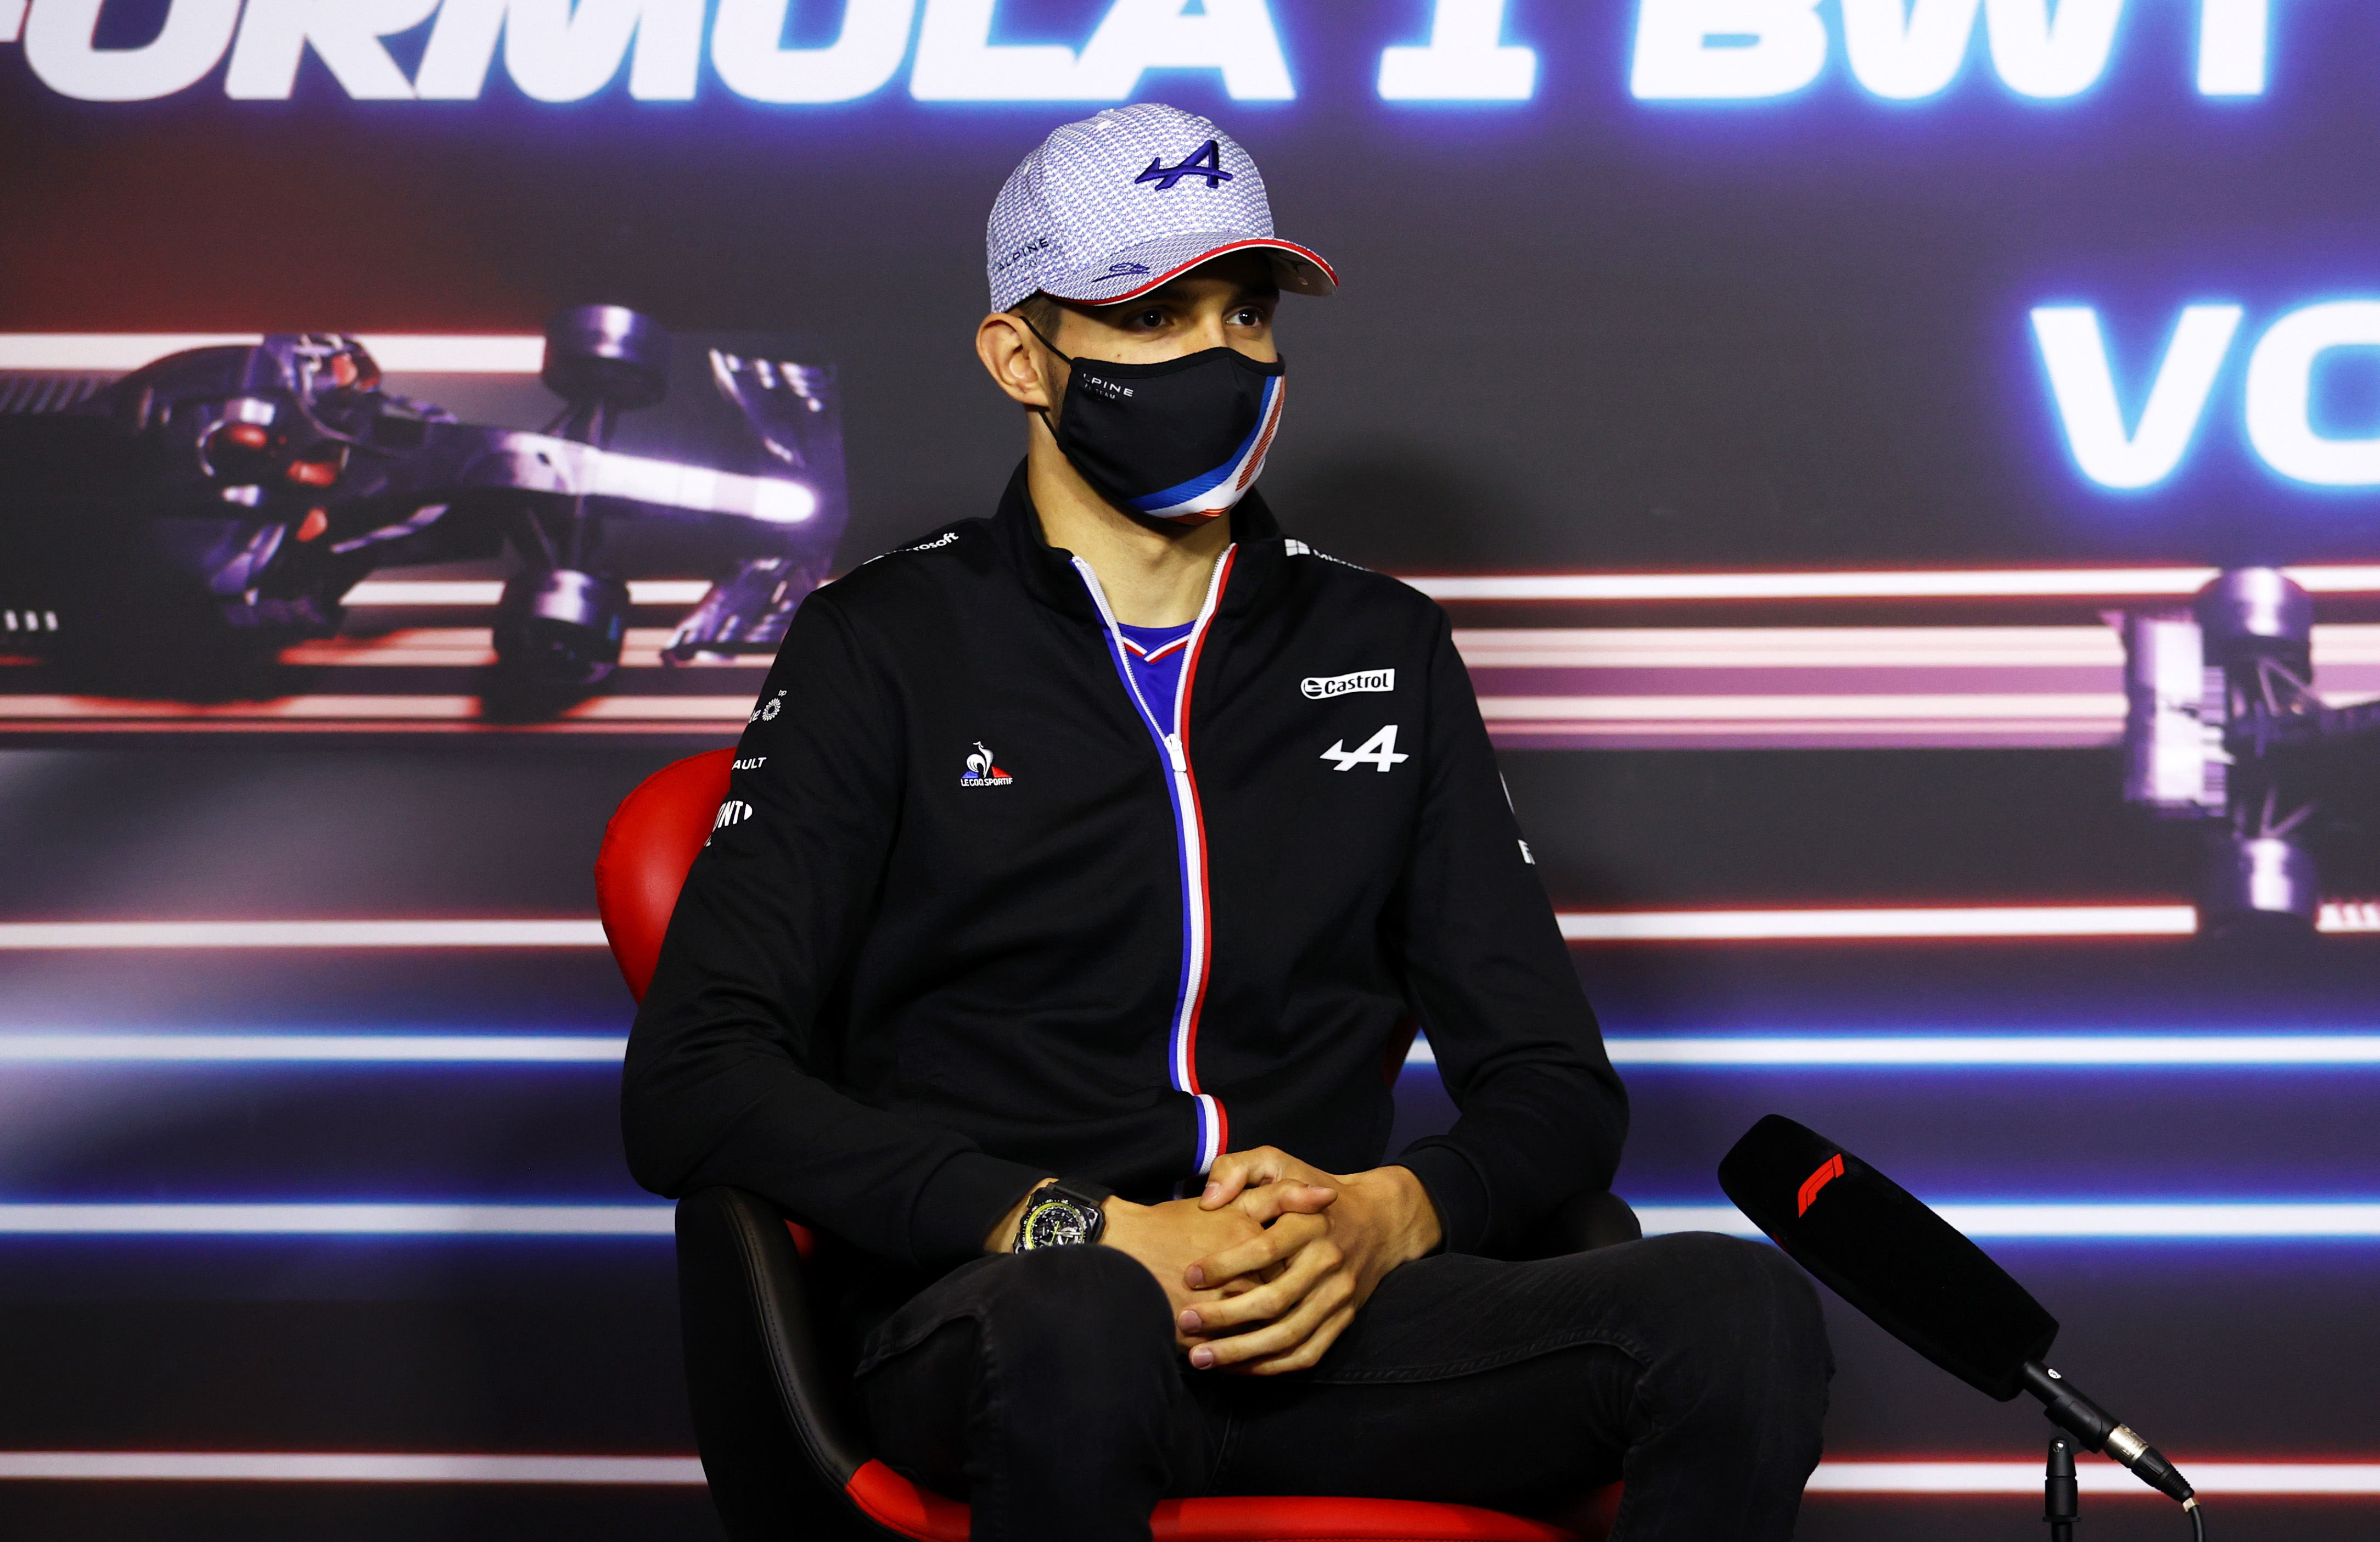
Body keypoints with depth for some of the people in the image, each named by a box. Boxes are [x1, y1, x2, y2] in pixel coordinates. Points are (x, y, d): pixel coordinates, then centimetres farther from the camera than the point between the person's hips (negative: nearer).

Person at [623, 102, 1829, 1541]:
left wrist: (1390, 1215, -7)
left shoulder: (1384, 649, 21)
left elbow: (1555, 1084, 18)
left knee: (1745, 1313, -27)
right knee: (1081, 1324, -41)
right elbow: (690, 1086, -3)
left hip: (1333, 1314, 3)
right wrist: (1092, 1236, -15)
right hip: (994, 1310, -3)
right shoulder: (889, 647, 9)